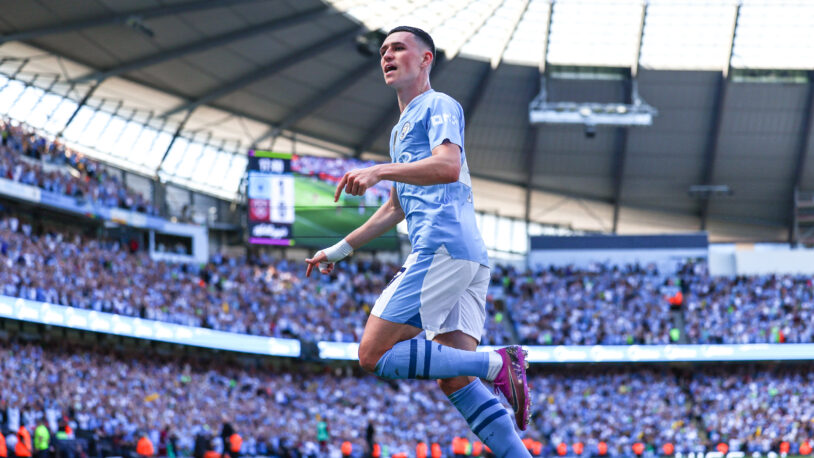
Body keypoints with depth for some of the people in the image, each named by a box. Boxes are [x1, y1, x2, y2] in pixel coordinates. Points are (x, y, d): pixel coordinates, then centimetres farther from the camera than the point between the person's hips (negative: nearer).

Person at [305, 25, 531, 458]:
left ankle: (497, 364, -16)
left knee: (374, 354, -15)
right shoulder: (401, 129, 31)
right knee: (457, 382, -1)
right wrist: (339, 250, 39)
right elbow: (396, 208, 39)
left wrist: (379, 171, -25)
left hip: (442, 246, -9)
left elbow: (449, 166, -17)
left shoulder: (439, 105, 3)